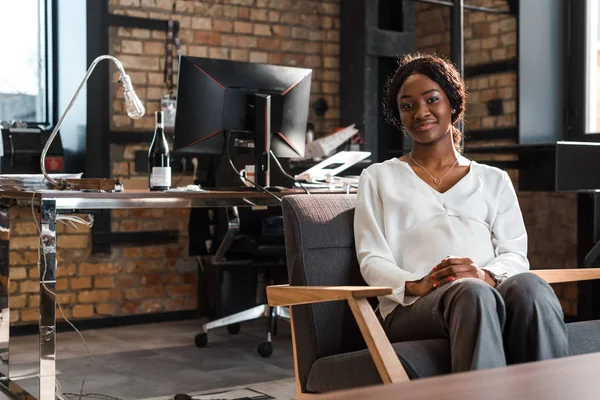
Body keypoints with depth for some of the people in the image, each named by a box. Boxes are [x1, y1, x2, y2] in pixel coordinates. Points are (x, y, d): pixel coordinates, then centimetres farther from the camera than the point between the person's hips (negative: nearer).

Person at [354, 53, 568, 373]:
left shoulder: (494, 180, 28)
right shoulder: (378, 178, 23)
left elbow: (515, 255, 14)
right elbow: (372, 261, 10)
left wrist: (486, 274, -11)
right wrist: (416, 285, -12)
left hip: (491, 288, 2)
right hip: (411, 307, -2)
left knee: (528, 287, -36)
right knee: (472, 293, -39)